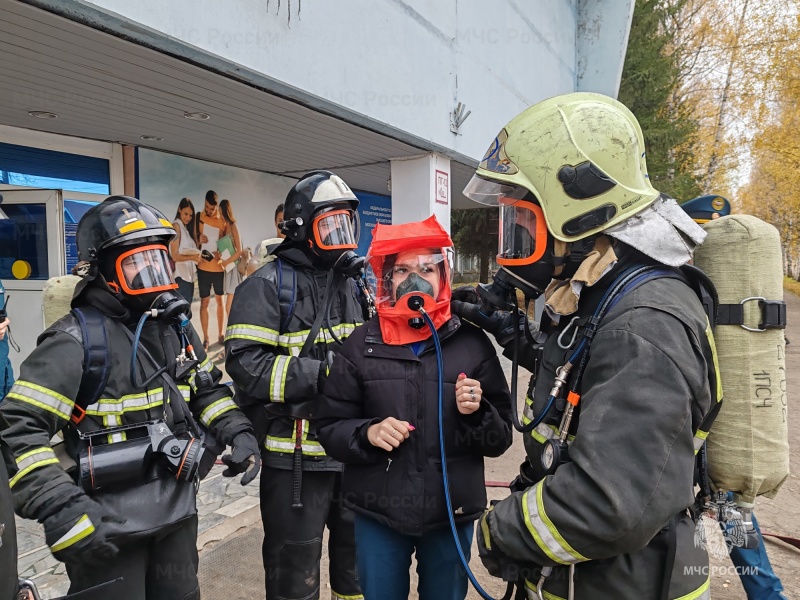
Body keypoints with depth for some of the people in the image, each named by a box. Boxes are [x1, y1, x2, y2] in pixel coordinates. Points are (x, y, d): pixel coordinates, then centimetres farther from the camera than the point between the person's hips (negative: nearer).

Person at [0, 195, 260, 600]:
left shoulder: (177, 326, 5)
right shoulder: (77, 340, -17)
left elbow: (207, 390, 16)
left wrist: (237, 432, 2)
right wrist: (63, 512, -26)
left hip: (178, 509, 6)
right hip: (108, 523, -6)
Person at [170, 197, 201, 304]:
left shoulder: (186, 228, 19)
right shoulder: (176, 226, -6)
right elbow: (175, 256, -14)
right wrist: (192, 257, -27)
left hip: (189, 275, 8)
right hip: (181, 276, -8)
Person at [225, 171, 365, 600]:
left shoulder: (351, 284, 12)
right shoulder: (268, 286, -11)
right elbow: (246, 365, -21)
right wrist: (323, 372, -24)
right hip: (294, 457, -6)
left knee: (358, 554, 23)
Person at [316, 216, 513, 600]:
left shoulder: (473, 344, -5)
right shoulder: (360, 345, -4)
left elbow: (501, 439, 0)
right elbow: (329, 429, -1)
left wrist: (477, 413, -20)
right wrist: (367, 433, -19)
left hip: (452, 513, 1)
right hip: (377, 514, 0)